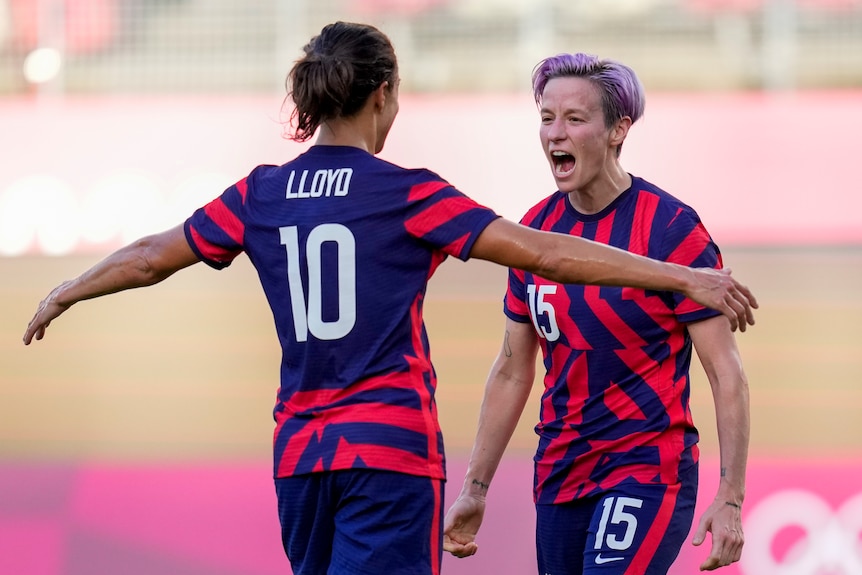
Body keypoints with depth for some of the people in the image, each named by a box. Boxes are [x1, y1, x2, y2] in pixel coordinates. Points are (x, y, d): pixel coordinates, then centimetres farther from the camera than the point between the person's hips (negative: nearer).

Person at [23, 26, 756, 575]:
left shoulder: (261, 195, 6)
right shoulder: (405, 195, -8)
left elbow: (150, 258, 17)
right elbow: (543, 253, -12)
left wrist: (63, 295, 36)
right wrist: (682, 277, -10)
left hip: (299, 454, 6)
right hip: (390, 450, -5)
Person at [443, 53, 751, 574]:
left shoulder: (671, 228, -10)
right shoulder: (536, 231, 8)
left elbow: (727, 374, -10)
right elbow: (513, 371, 18)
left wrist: (730, 500, -16)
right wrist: (475, 489, 17)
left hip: (648, 467, -6)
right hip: (560, 469, 6)